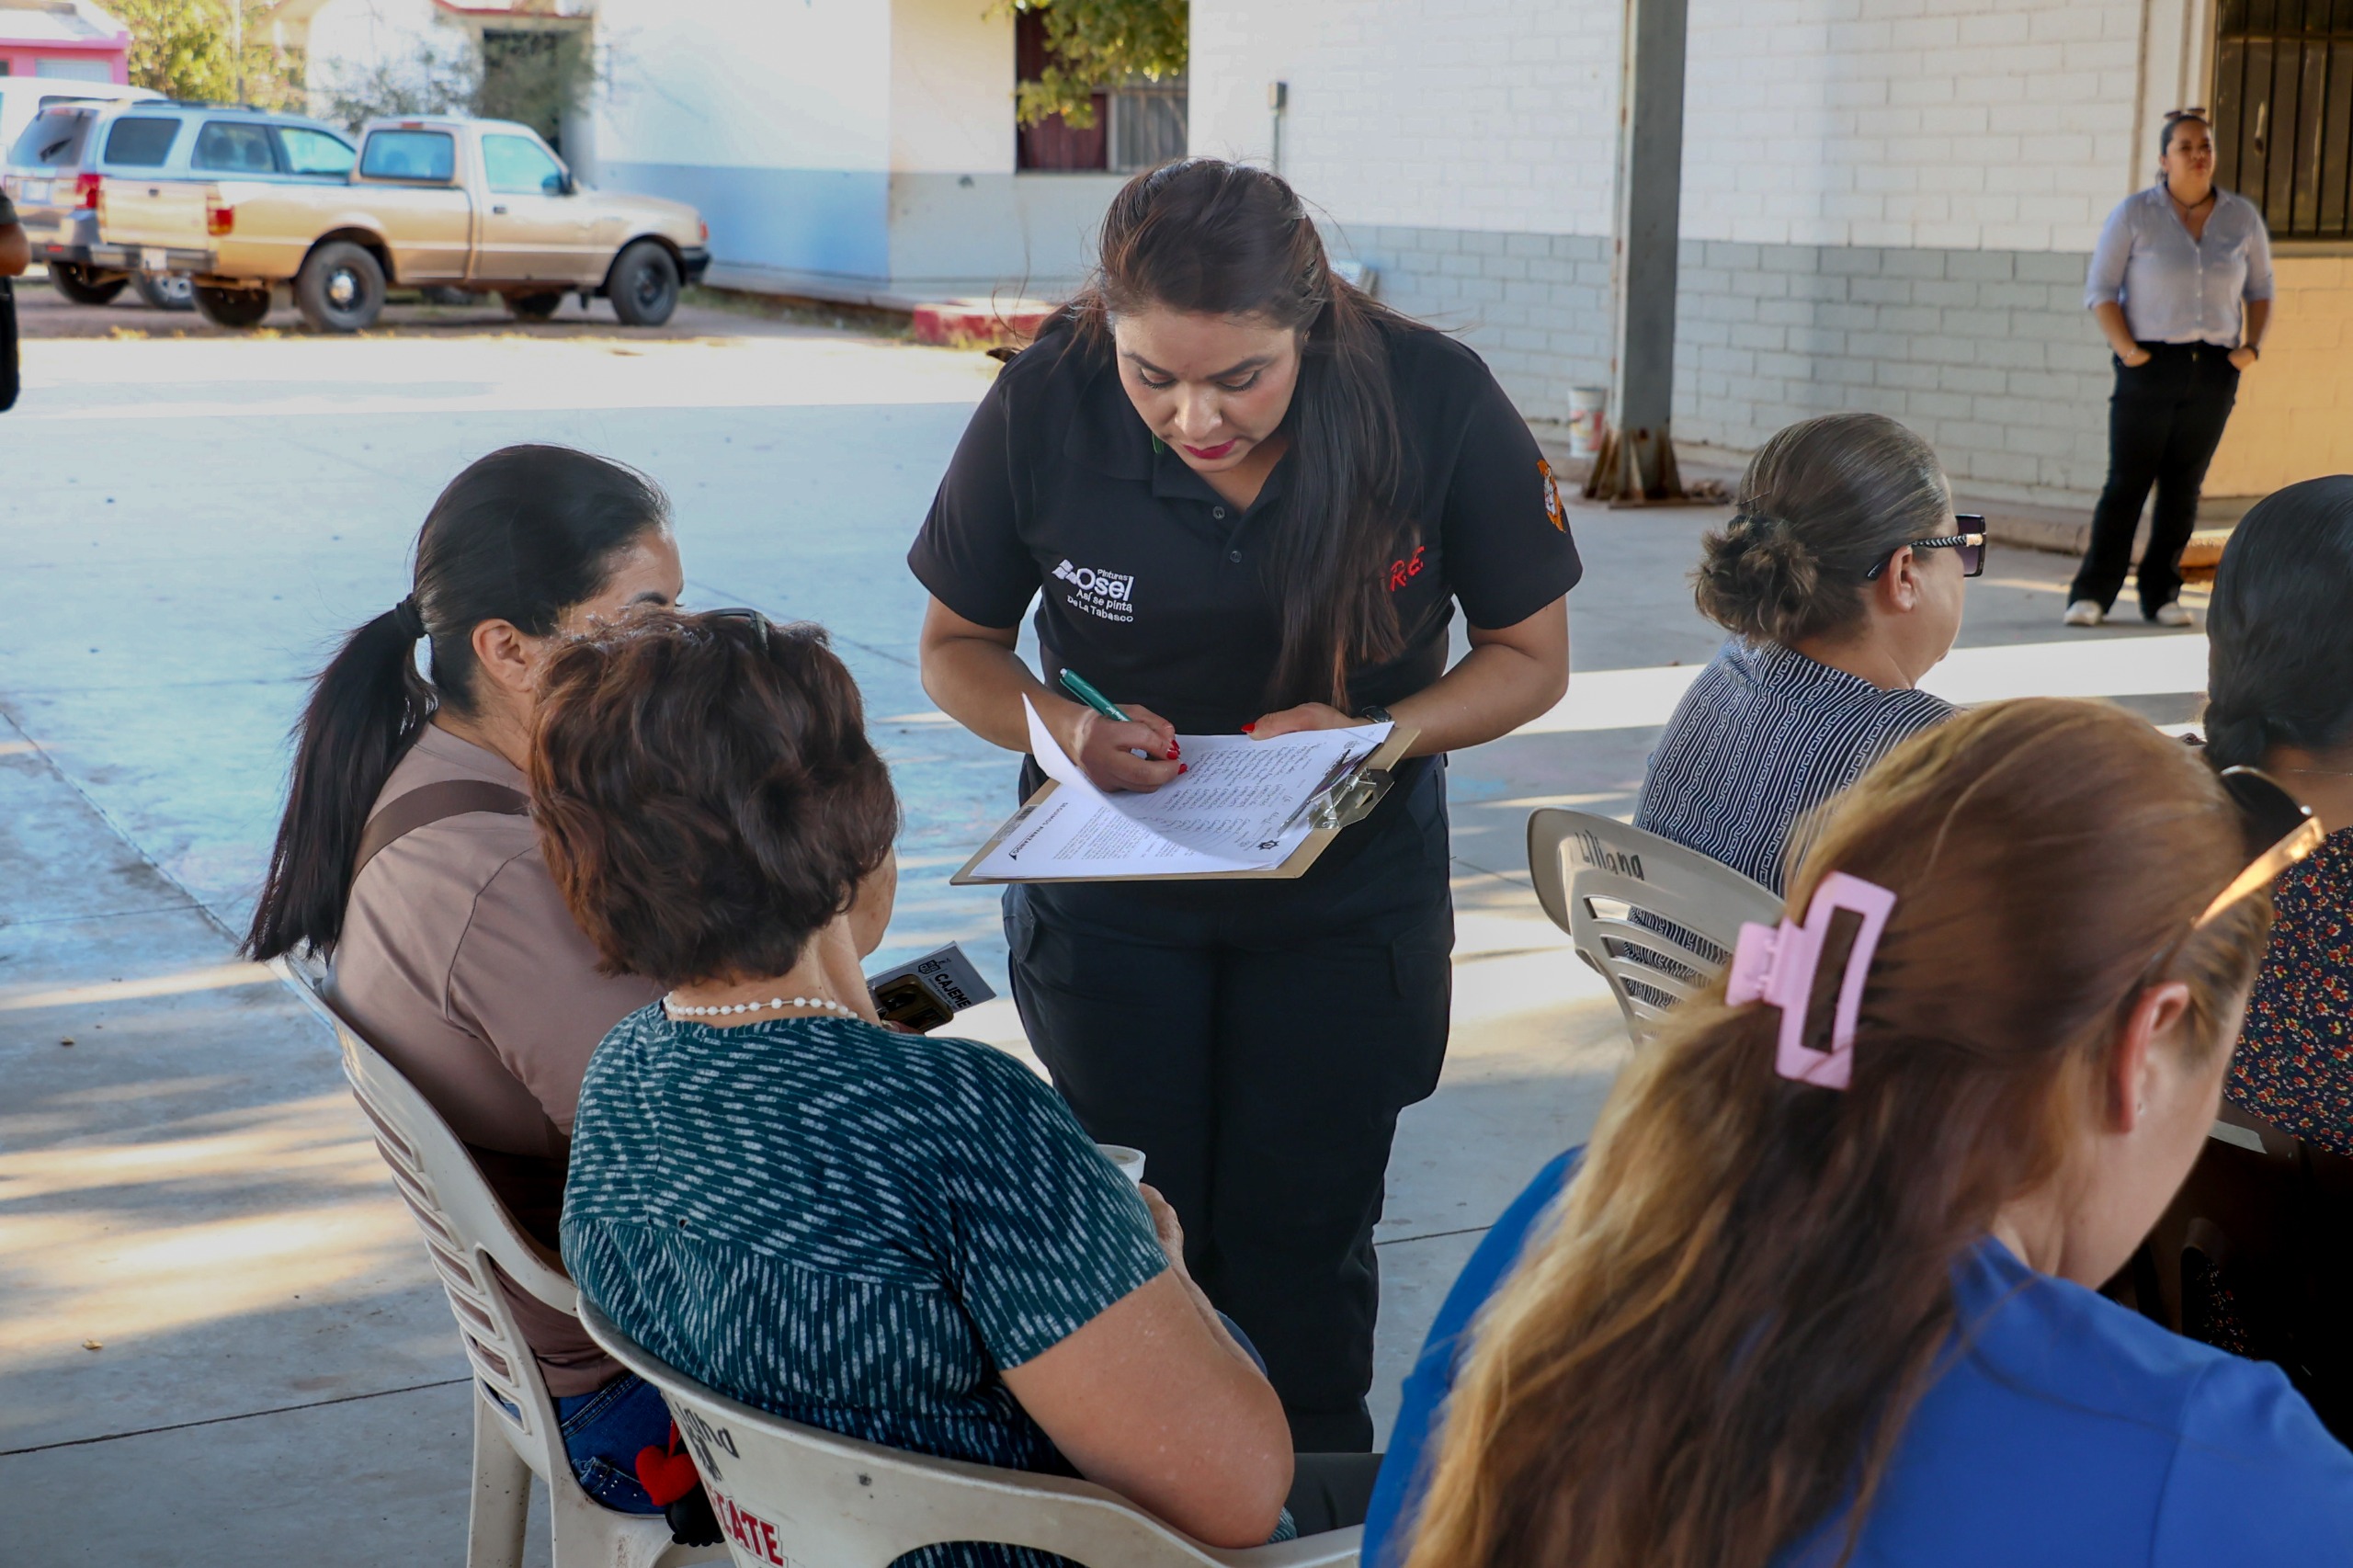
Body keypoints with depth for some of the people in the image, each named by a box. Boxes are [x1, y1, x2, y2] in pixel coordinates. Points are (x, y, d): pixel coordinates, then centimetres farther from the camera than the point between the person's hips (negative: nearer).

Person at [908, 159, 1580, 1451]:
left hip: (1346, 896, 0)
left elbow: (1529, 655, -6)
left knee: (1300, 1247, 5)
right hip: (1111, 892, 1)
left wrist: (1378, 733, -24)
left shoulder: (1434, 402, -19)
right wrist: (1063, 728, -23)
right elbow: (956, 645, -2)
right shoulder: (1044, 408, -18)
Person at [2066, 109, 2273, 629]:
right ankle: (2092, 593, -1)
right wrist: (2125, 348, -13)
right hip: (2151, 366, -3)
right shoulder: (2134, 214, -1)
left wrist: (2252, 345, 1)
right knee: (2127, 481, -6)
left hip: (2214, 371, 3)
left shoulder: (2243, 217, 8)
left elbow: (2260, 289, 17)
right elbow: (2100, 289, -1)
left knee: (2183, 487, 6)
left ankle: (2161, 594, 13)